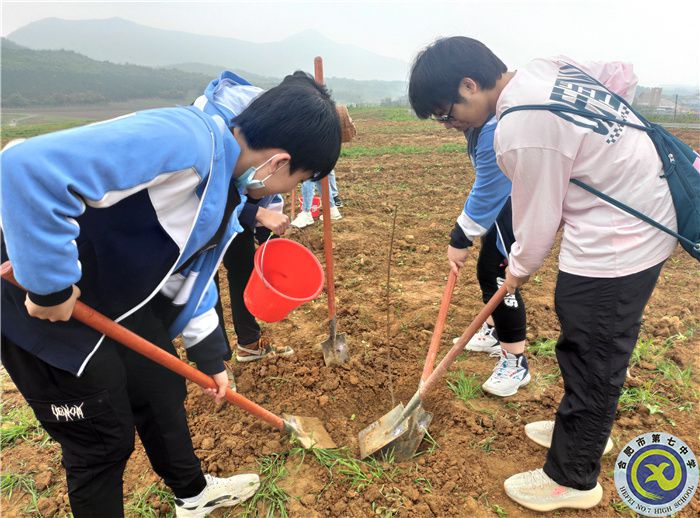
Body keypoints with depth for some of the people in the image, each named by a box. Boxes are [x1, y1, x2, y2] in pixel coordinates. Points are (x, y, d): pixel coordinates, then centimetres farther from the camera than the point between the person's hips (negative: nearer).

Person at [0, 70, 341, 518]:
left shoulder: (228, 180, 2)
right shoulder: (187, 140, -30)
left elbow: (192, 268, 13)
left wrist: (210, 356, 18)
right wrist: (49, 286, -27)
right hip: (40, 302, -9)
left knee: (163, 395, 20)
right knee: (105, 438, 6)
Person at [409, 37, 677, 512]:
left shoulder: (520, 130, -25)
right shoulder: (549, 67, 2)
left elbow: (536, 219, -15)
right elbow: (623, 76, 15)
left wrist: (520, 269, 4)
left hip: (615, 248, -10)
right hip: (648, 215, 10)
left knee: (590, 361, 5)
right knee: (599, 352, 23)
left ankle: (572, 480, 26)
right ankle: (583, 431, 45)